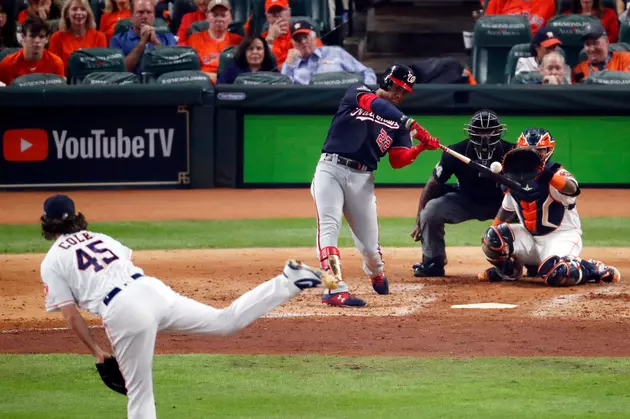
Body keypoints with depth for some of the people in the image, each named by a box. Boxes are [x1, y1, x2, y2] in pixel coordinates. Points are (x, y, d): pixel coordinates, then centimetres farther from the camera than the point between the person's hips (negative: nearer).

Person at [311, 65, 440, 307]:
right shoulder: (357, 93, 4)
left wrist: (421, 147, -17)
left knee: (369, 243, 3)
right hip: (331, 169, -4)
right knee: (329, 226, -22)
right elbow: (377, 105, -19)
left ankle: (376, 274, 37)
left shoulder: (397, 123, 14)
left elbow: (398, 161, 2)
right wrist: (410, 124, -32)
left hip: (362, 179, 4)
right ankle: (335, 289, -30)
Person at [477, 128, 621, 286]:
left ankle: (595, 269, -6)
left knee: (554, 273, -34)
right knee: (493, 237, -15)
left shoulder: (556, 172, -17)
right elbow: (507, 208, 20)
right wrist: (492, 233, 14)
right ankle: (509, 270, 15)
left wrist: (547, 175, -58)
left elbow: (572, 189, -42)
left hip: (562, 235, -6)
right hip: (530, 236, 6)